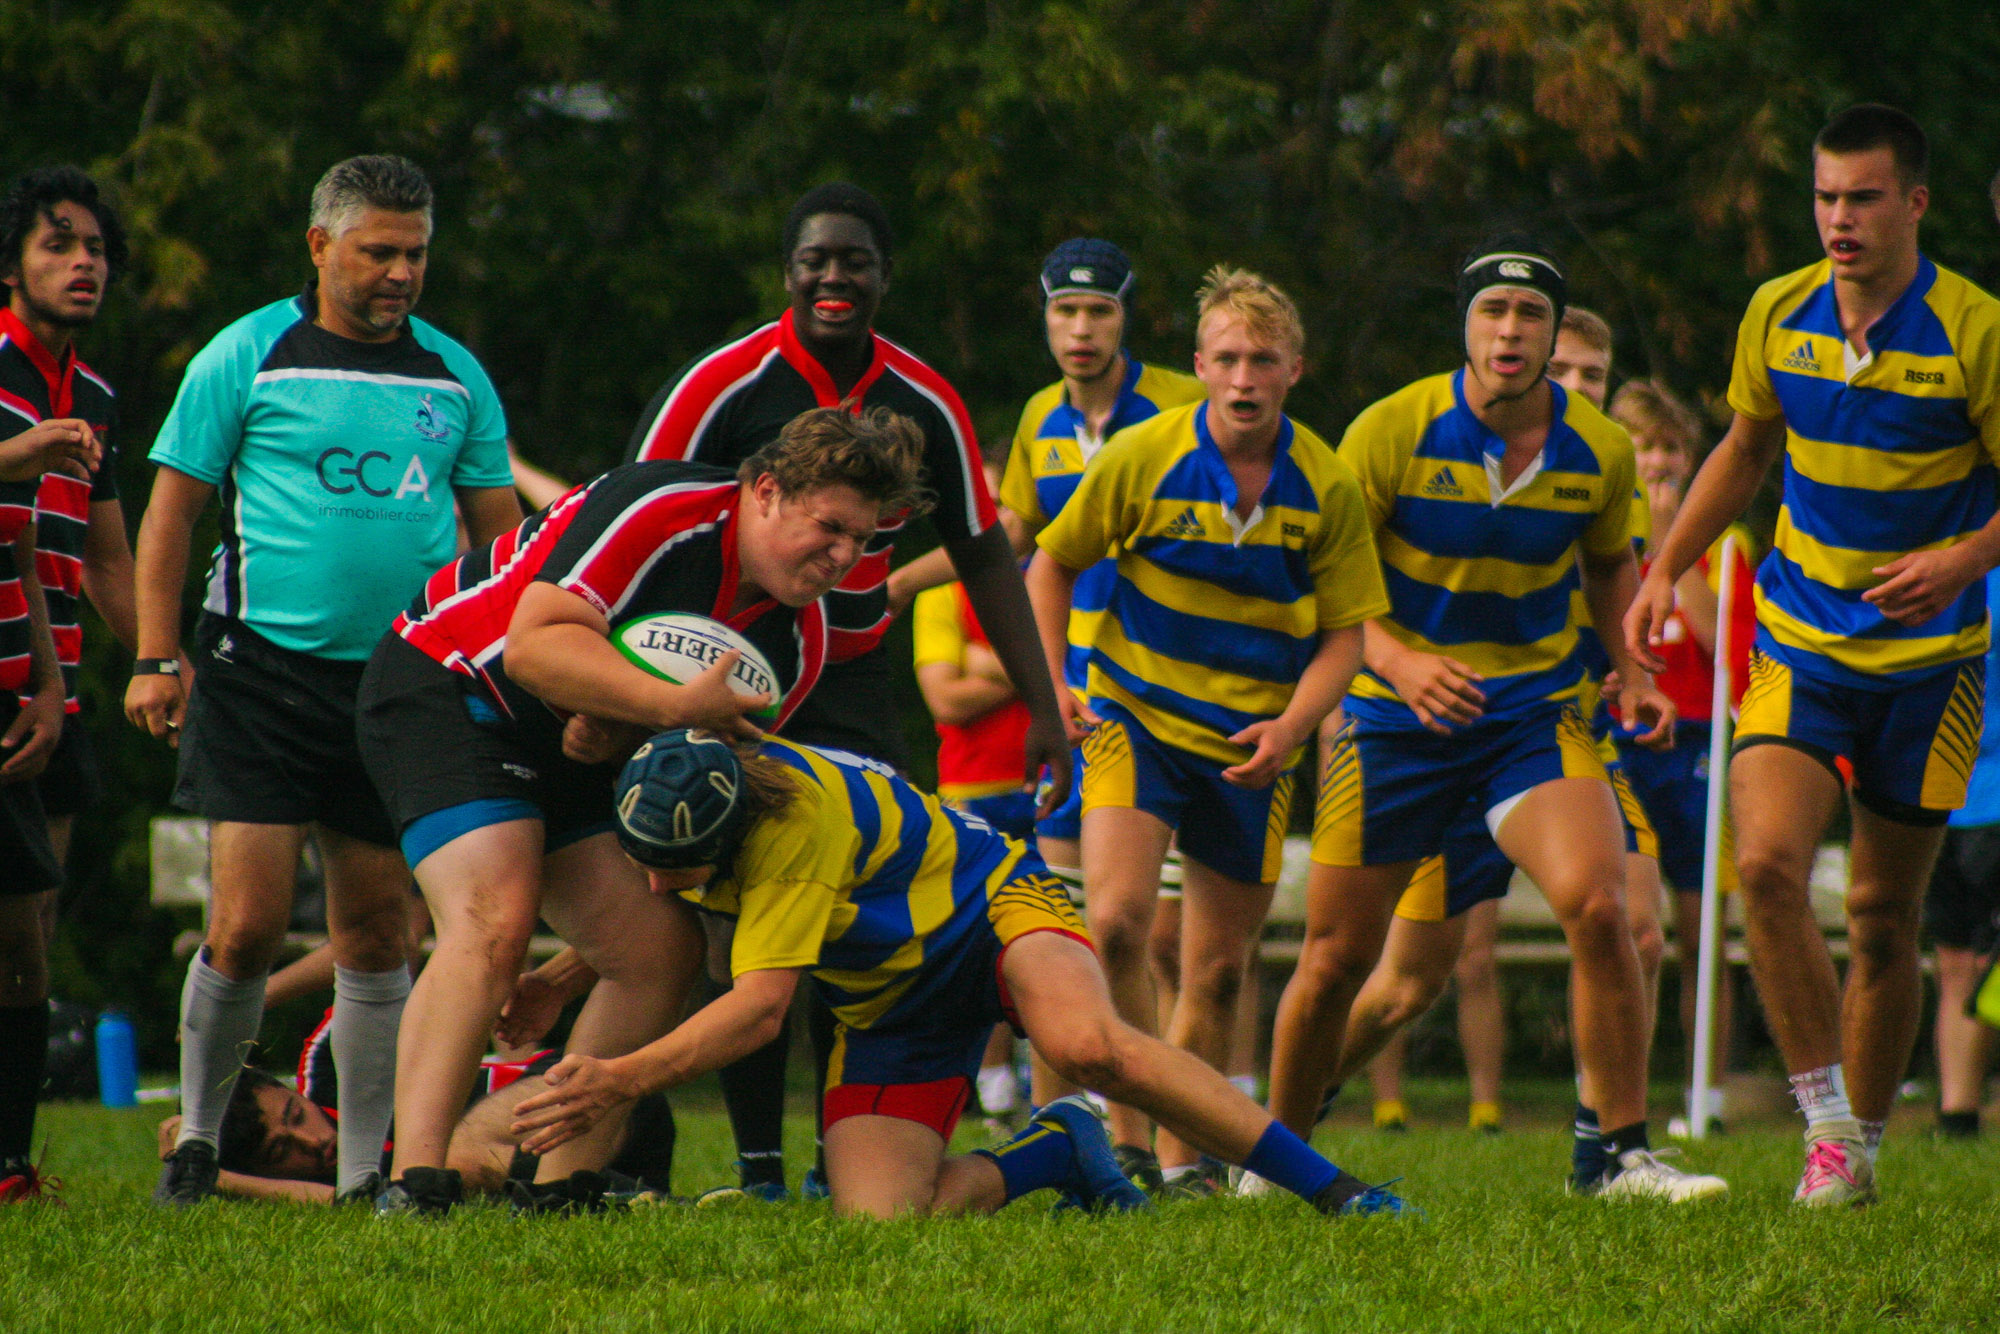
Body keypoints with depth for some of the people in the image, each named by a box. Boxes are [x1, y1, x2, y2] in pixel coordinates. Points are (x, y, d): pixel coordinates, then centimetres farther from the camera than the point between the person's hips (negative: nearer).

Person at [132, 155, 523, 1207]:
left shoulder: (453, 376, 11)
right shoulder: (248, 358, 0)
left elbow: (500, 530, 16)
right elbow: (172, 505, 1)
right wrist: (156, 656, -6)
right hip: (262, 675, -3)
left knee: (375, 931, 5)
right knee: (248, 924, -9)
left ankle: (365, 1170, 11)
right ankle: (197, 1137, 10)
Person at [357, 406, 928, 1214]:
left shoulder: (798, 640, -4)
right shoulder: (659, 511, -27)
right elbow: (534, 643, -33)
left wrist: (615, 737, -22)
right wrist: (676, 705, -42)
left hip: (567, 759, 8)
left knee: (662, 950, -1)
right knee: (493, 921, -26)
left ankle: (560, 1185, 3)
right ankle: (413, 1187, -32)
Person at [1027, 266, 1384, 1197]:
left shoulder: (1326, 487, -5)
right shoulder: (1142, 457, -9)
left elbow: (1346, 631, 1)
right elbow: (1053, 562, 5)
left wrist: (1291, 726, -15)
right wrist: (1052, 684, -5)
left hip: (1251, 747, 2)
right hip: (1135, 719, -2)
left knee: (1218, 971, 7)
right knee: (1115, 920, -22)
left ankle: (1180, 1160, 21)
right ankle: (1127, 1140, -15)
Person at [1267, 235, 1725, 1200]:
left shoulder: (1599, 452, -3)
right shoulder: (1391, 433, -12)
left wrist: (1635, 671, 1)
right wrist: (1396, 658, -27)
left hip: (1537, 711, 1)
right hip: (1397, 719, -1)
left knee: (1596, 905, -22)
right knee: (1337, 956, 3)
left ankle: (1620, 1154, -12)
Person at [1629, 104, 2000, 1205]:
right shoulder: (1778, 315, 1)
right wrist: (1666, 568, 12)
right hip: (1798, 646, 2)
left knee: (1884, 917, 4)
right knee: (1766, 863, -19)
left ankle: (1861, 1143, 20)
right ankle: (1827, 1126, -11)